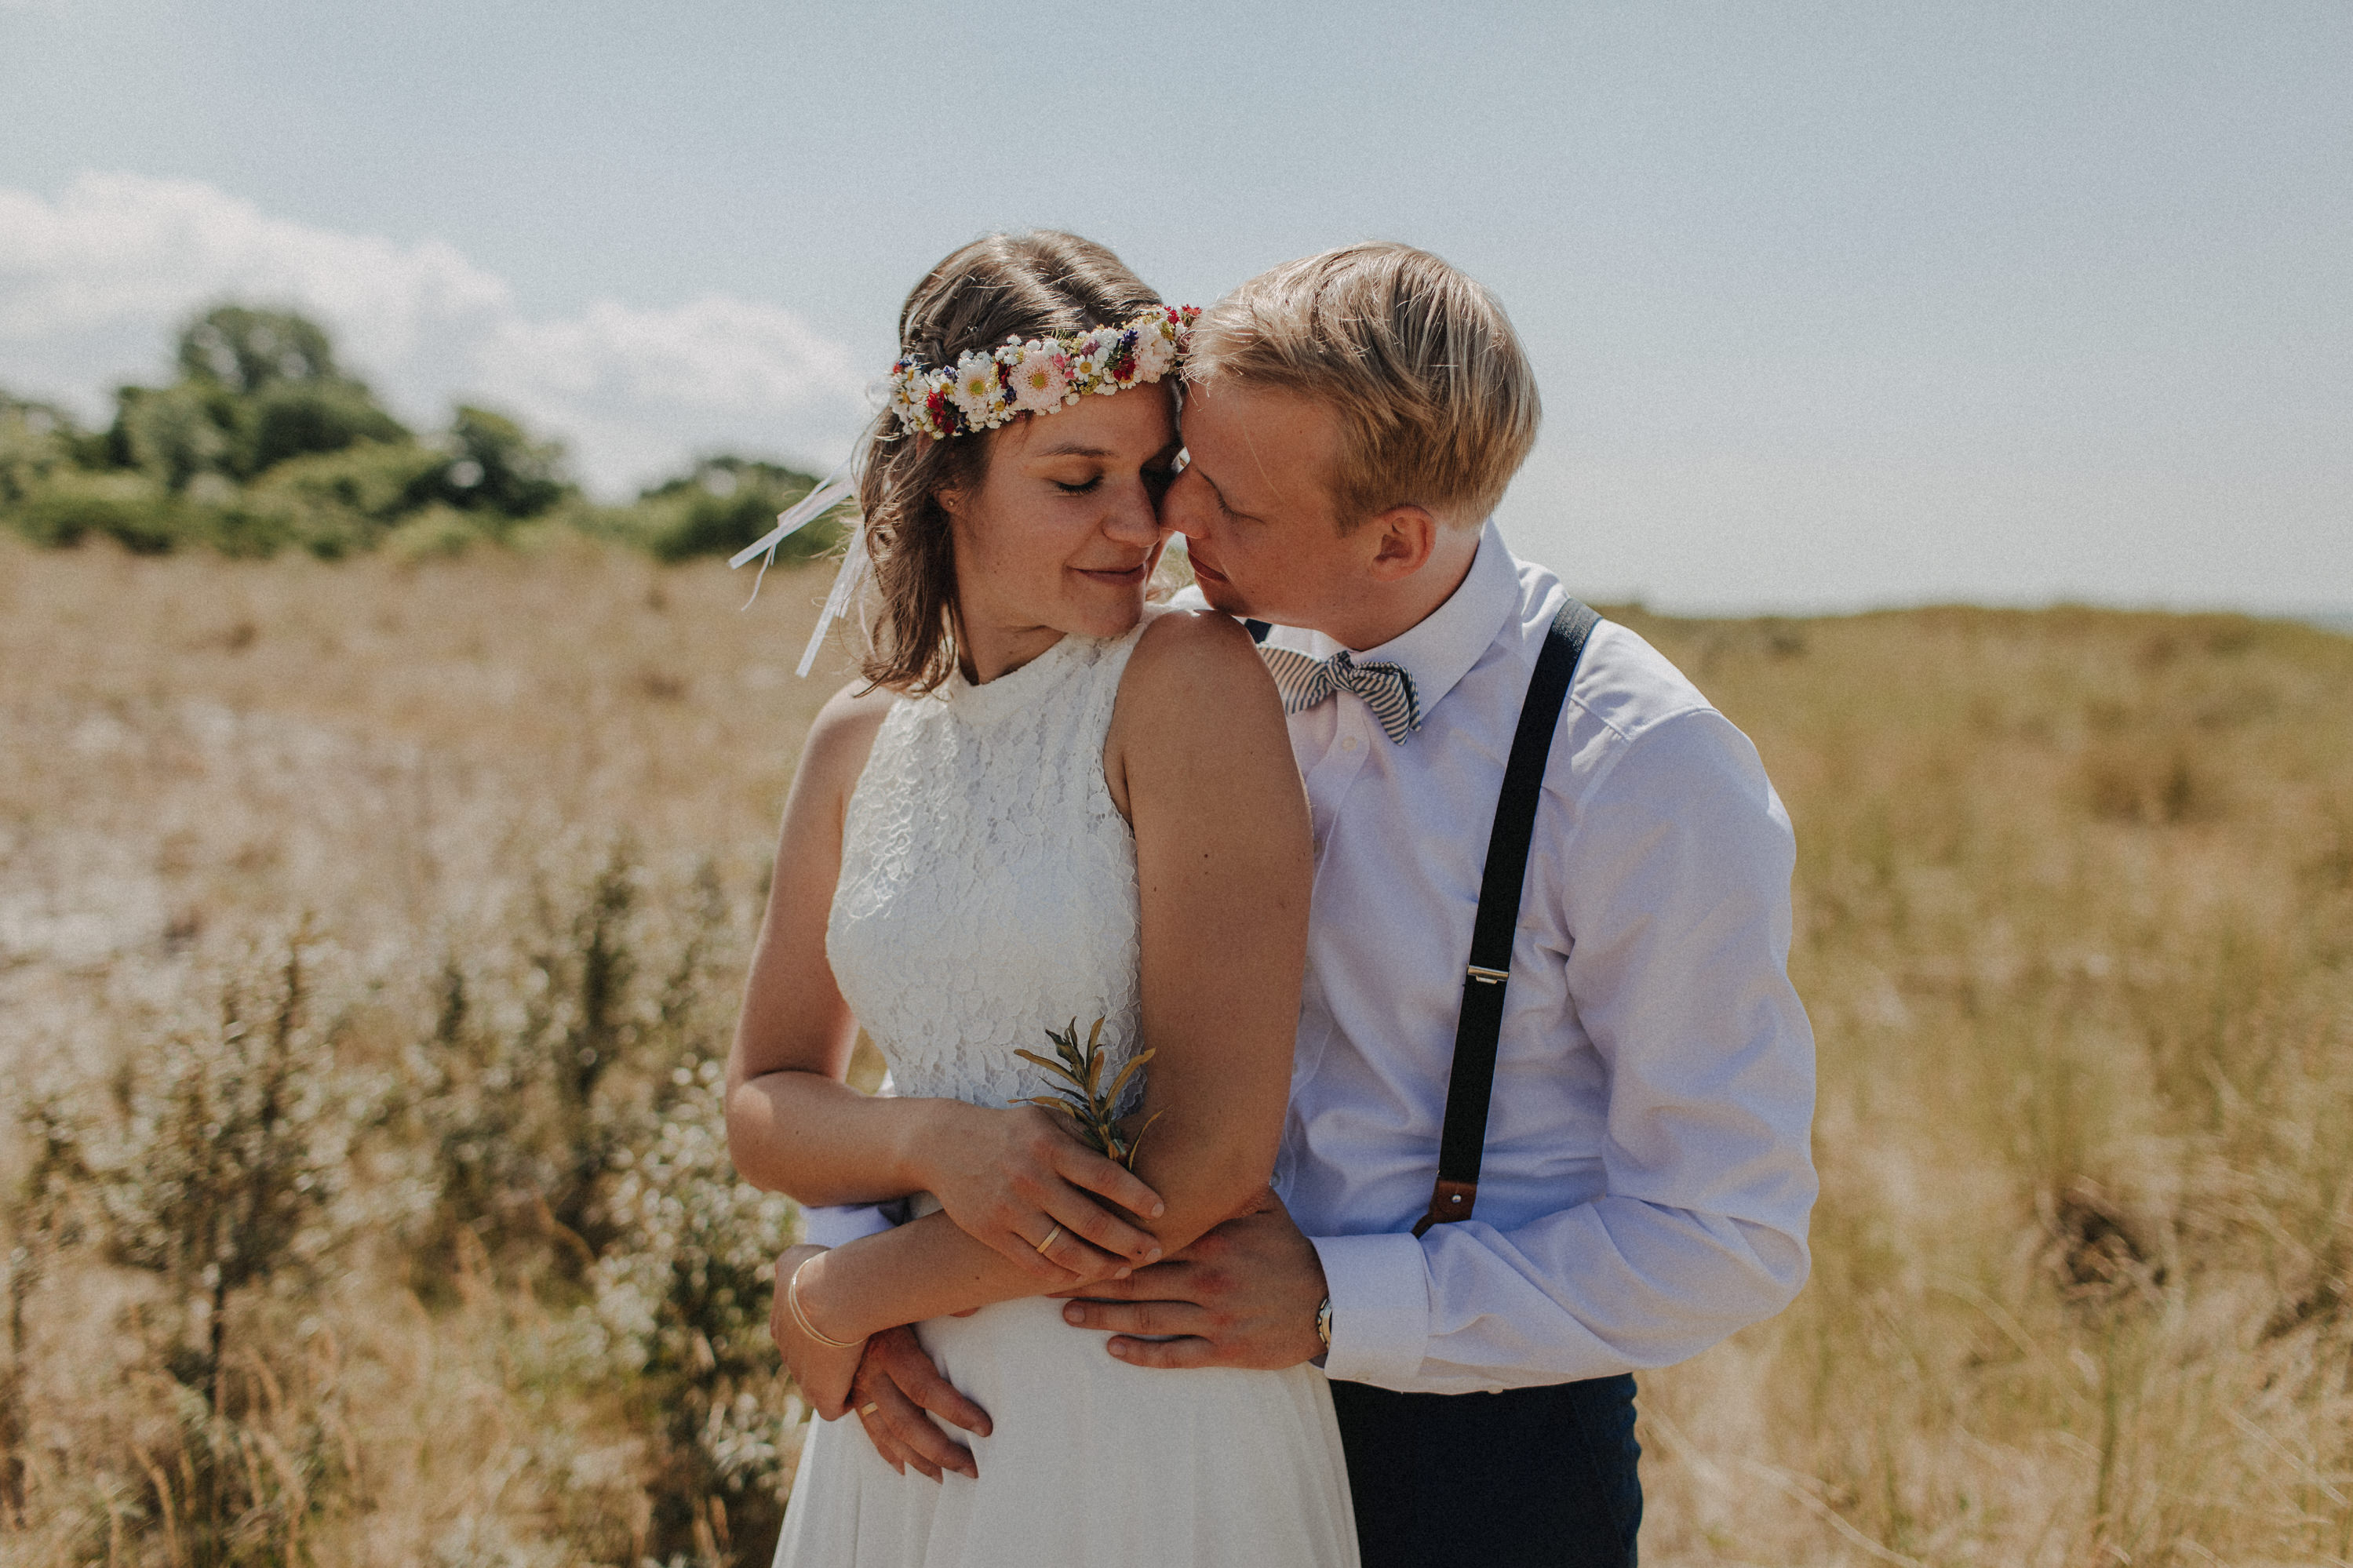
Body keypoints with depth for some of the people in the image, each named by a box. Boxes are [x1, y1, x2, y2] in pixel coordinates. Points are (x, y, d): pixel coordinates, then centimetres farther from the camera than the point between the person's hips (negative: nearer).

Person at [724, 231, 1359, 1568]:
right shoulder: (860, 742, 2)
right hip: (918, 1424, 5)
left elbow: (1212, 1157, -19)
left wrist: (838, 1296, -9)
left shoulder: (1195, 681, -15)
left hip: (1159, 1421, -4)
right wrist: (936, 1141, -16)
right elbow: (766, 1106, 7)